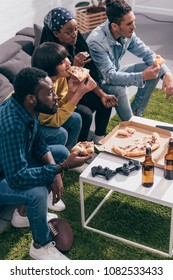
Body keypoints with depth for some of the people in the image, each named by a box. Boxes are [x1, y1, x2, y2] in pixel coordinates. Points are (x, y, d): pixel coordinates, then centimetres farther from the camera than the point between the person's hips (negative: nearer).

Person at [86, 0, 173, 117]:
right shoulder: (97, 42, -33)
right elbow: (110, 77, -36)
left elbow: (147, 53, -3)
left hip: (115, 73, 7)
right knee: (120, 89, -38)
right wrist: (142, 76, -45)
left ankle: (136, 112, 5)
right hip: (100, 81, -7)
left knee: (156, 71, -5)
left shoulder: (127, 33, -13)